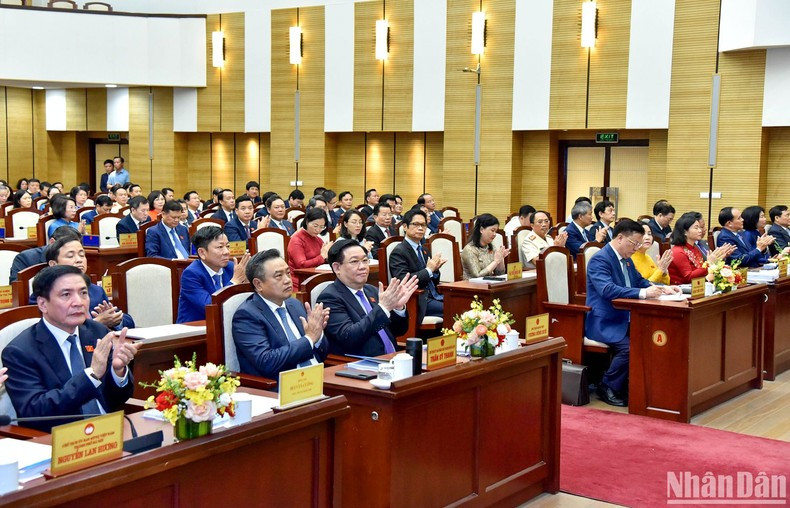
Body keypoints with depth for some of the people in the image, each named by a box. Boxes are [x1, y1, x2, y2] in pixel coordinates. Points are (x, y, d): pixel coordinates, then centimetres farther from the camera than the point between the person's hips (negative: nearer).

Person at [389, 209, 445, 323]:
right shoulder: (399, 252, -7)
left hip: (434, 296, 8)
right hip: (419, 302, -8)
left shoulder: (422, 250, 18)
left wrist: (435, 269, -1)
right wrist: (428, 270, -16)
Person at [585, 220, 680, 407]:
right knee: (628, 347, -30)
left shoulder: (626, 259, 15)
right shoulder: (600, 260, -15)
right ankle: (607, 388, -9)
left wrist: (663, 289, 2)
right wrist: (643, 293, -34)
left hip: (624, 320, 9)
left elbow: (640, 281, 23)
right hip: (604, 323, -9)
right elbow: (607, 290, -29)